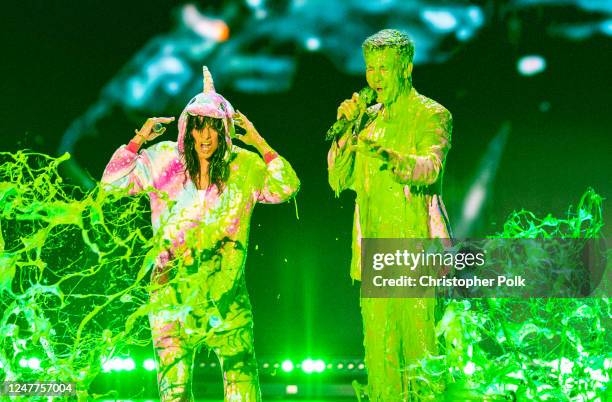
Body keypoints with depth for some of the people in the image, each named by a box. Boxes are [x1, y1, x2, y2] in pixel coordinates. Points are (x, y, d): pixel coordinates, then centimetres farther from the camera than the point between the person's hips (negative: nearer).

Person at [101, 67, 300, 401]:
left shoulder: (244, 166, 2)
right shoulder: (163, 160, 2)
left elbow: (286, 188, -6)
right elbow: (112, 182, 1)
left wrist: (260, 144, -11)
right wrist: (139, 139, -7)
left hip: (226, 289, 0)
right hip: (173, 285, 0)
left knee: (241, 367, -5)